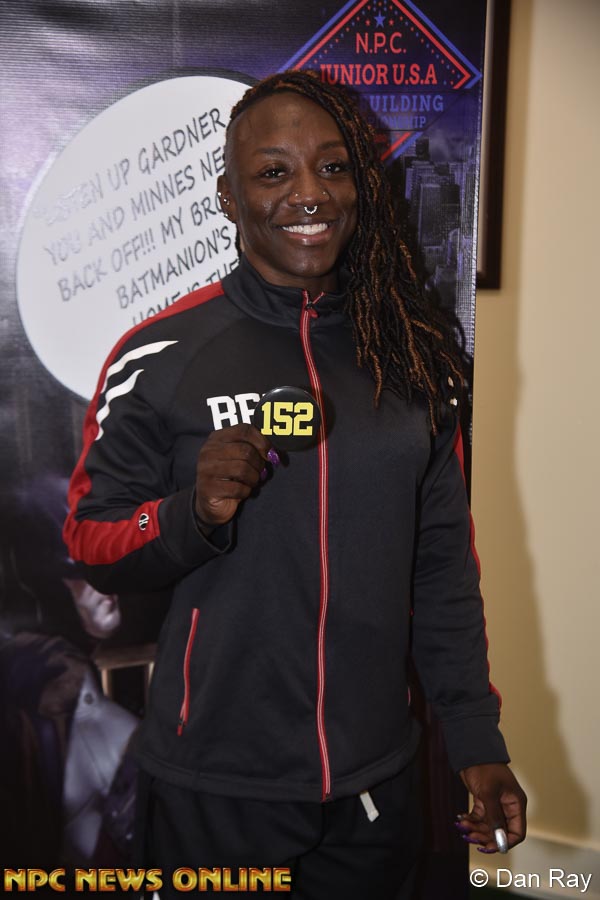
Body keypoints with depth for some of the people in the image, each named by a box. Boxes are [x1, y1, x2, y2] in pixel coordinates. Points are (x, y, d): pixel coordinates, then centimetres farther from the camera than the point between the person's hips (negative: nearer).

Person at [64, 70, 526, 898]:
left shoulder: (411, 354, -1)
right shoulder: (158, 357, -11)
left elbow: (444, 564, 3)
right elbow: (93, 546, -4)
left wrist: (478, 742, 3)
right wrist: (195, 513, -24)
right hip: (216, 790, -3)